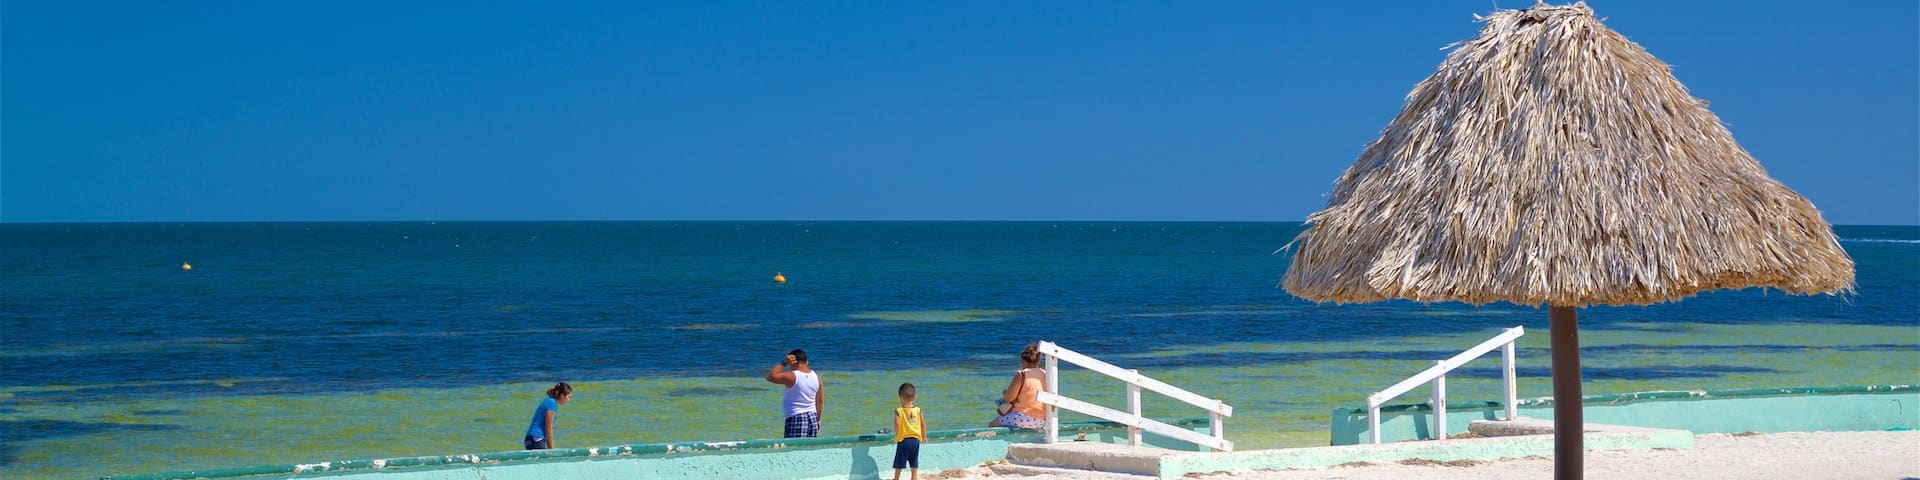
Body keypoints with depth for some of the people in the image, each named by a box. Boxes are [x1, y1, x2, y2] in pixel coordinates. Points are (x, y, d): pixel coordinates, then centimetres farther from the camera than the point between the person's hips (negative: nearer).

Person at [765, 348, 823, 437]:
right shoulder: (816, 377, 6)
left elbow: (770, 376, -10)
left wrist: (784, 363, -7)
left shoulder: (792, 376, -15)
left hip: (796, 419, -7)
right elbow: (820, 402, 12)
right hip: (812, 418, 7)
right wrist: (818, 420, 21)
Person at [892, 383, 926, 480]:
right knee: (914, 464, 12)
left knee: (898, 464, 9)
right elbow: (923, 424, 0)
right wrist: (924, 436, 14)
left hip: (903, 439, -3)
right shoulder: (918, 410, -1)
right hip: (915, 439, 3)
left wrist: (896, 435, -2)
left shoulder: (898, 411, -11)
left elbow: (897, 424, -20)